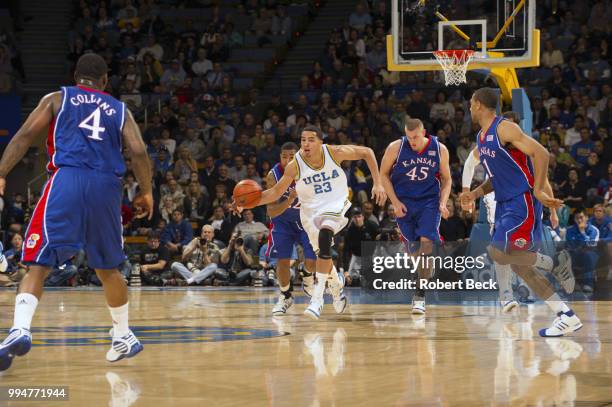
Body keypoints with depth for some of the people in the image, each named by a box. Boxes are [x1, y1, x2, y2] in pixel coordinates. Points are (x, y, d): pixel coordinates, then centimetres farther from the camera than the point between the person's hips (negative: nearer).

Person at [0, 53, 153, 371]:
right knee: (108, 268, 21)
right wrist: (146, 192, 17)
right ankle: (123, 338, 29)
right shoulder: (119, 110, 22)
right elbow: (138, 151, 8)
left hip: (67, 180, -2)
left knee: (39, 264, -7)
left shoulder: (57, 99, 18)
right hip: (106, 187, 2)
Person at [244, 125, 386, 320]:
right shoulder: (294, 166, -15)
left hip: (335, 204, -3)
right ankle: (336, 284, 45)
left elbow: (366, 152, -3)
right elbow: (276, 192, -6)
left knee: (324, 235, -31)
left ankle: (318, 296, -31)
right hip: (310, 209, 3)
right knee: (323, 253, 7)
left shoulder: (335, 152, -16)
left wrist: (377, 183, -7)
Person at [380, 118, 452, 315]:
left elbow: (446, 179, 6)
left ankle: (420, 295, -15)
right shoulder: (396, 148, -12)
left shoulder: (439, 149, -8)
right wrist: (395, 202, -7)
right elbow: (384, 174, 1)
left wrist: (443, 203, -9)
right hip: (404, 202, 1)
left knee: (426, 241, -18)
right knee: (413, 249, 1)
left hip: (429, 201, -1)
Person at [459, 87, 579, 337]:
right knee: (517, 264, 5)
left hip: (523, 204, -10)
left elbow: (541, 153, -20)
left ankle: (554, 264, 0)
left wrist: (538, 190, -24)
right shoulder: (481, 138, 15)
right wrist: (475, 194, 7)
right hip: (505, 204, 10)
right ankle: (567, 317, 9)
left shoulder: (504, 128, -14)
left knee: (497, 253, -18)